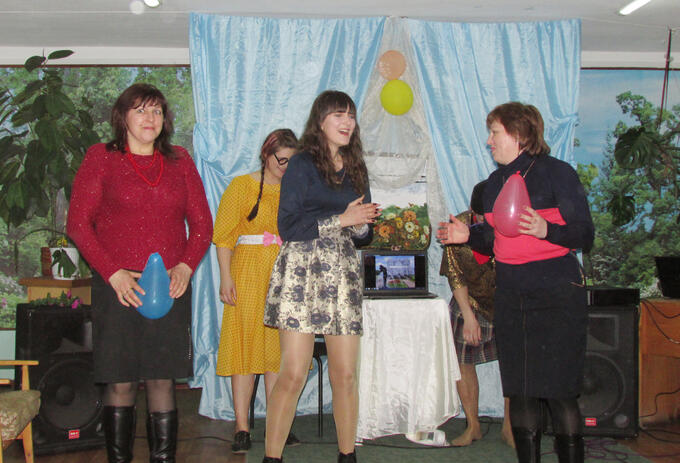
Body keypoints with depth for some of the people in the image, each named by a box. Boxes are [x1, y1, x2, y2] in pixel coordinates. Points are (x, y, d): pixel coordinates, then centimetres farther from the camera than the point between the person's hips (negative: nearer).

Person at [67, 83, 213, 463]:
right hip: (118, 287, -2)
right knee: (121, 382, 0)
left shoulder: (180, 160, 13)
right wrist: (113, 273, -11)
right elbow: (78, 223, -1)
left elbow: (202, 222, 12)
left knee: (163, 380, 3)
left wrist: (186, 266, -5)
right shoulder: (101, 158, 5)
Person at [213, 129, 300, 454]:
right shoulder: (242, 186, 3)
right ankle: (241, 427, 1)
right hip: (248, 272, -3)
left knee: (279, 348, 5)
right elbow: (224, 236, -1)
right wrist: (226, 277, -10)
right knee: (245, 345, -3)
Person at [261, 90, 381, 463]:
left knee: (345, 374, 4)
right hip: (301, 272, -5)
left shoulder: (355, 169, 16)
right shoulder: (302, 164, 0)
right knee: (293, 373, -8)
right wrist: (341, 219, -10)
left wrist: (361, 223, -3)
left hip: (343, 275, 5)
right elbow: (287, 226, -8)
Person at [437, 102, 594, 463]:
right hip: (511, 297, 6)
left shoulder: (557, 173, -5)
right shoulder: (496, 181, 13)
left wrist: (545, 229, -25)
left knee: (559, 392, -5)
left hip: (557, 295, -5)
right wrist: (469, 235, 1)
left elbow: (585, 236, -8)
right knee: (519, 392, 7)